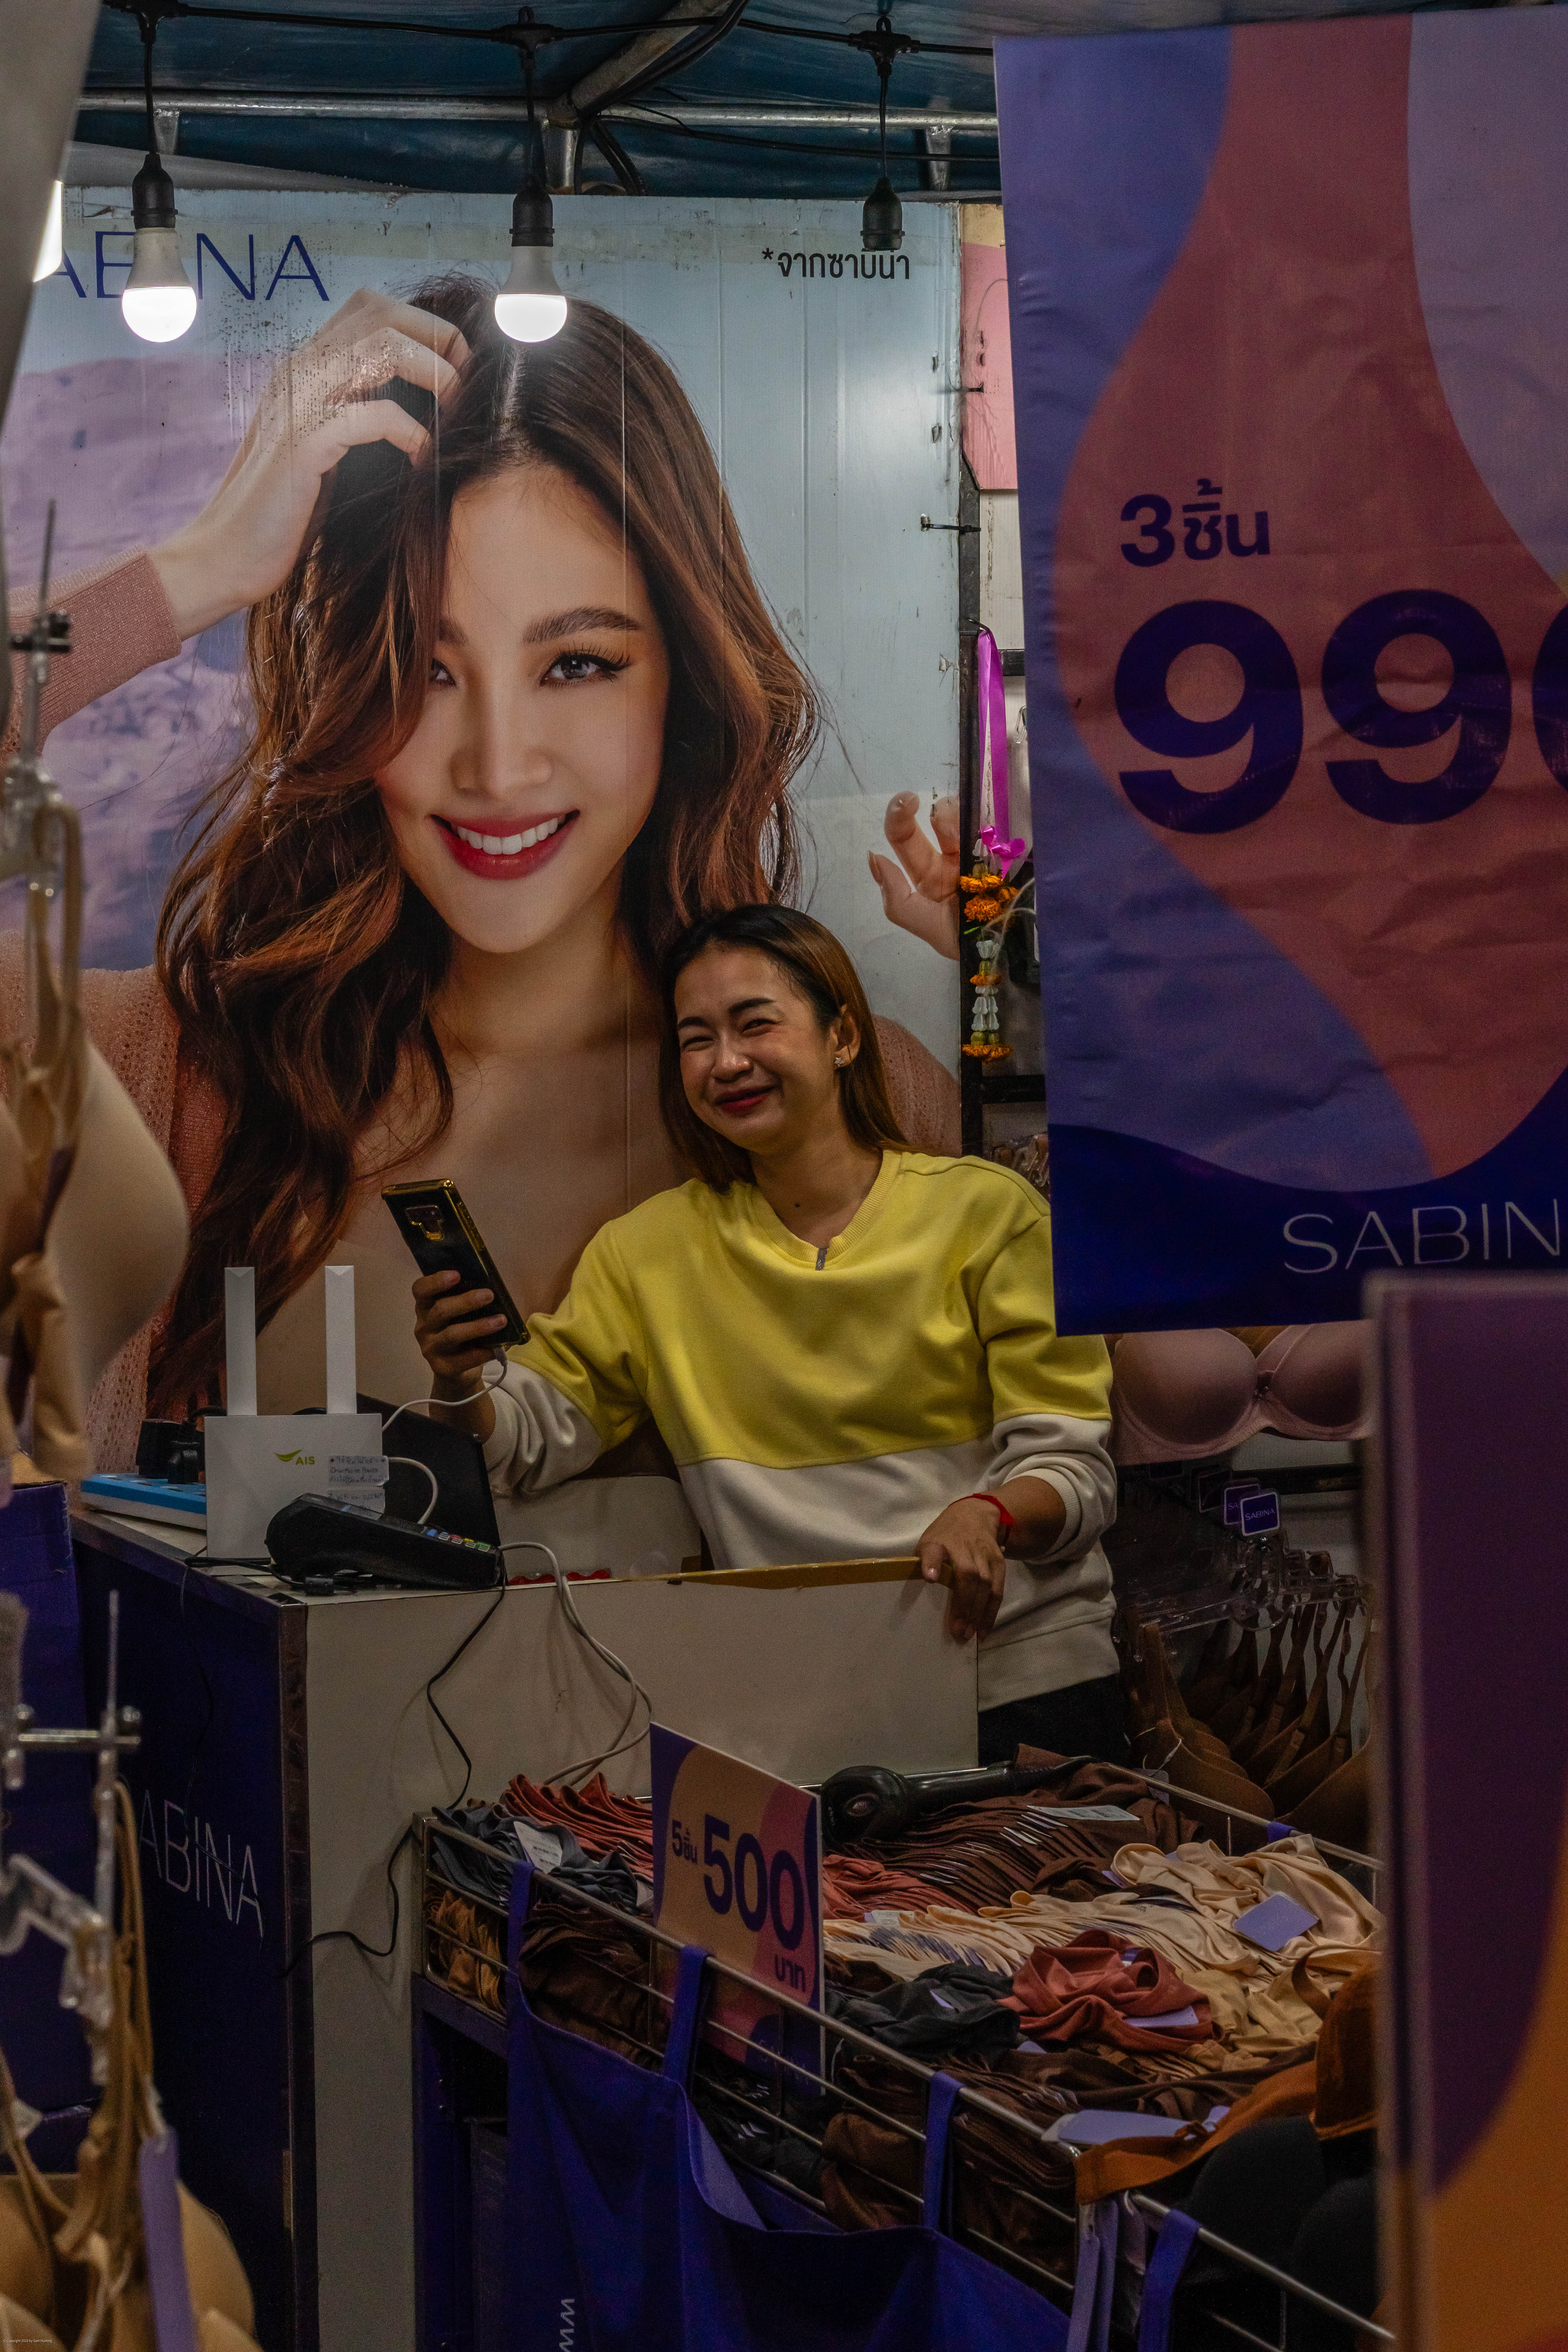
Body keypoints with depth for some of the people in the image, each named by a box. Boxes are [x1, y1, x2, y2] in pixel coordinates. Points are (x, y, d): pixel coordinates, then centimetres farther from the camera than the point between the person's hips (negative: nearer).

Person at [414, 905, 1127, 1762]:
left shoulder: (987, 1210, 5)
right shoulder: (651, 1250, 15)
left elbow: (1075, 1467, 0)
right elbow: (531, 1442, 10)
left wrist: (987, 1517, -22)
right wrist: (460, 1383, -12)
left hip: (1026, 1680, -1)